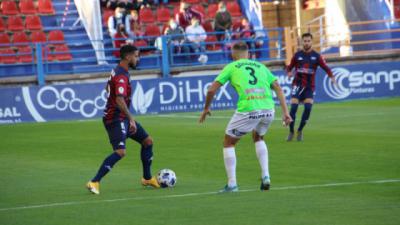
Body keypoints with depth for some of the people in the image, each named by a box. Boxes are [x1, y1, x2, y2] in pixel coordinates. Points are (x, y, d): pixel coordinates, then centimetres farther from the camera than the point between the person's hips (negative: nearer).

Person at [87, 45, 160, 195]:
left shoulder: (118, 72, 13)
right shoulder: (121, 76, -20)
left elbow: (109, 89, 29)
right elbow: (119, 100, -33)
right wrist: (131, 119, -35)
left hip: (122, 118, 11)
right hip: (116, 119, -11)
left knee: (147, 141, 15)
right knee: (120, 152, -23)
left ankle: (147, 178, 27)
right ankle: (94, 182, -22)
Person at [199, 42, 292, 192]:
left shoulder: (231, 67, 14)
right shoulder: (261, 67, 24)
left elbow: (212, 90, 10)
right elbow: (278, 88, 15)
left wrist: (206, 109, 25)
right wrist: (285, 112, 13)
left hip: (247, 111, -4)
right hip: (268, 109, 4)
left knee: (228, 143, 17)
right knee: (258, 138, 33)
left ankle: (232, 184, 10)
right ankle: (265, 176, 19)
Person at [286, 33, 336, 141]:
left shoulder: (316, 56, 2)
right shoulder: (297, 55, 4)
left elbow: (326, 68, -2)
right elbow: (289, 67, 10)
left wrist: (332, 77, -20)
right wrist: (289, 73, -14)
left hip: (309, 86, 0)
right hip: (297, 84, 0)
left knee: (308, 108, -14)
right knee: (293, 108, -12)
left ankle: (300, 131, 6)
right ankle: (291, 132, 3)